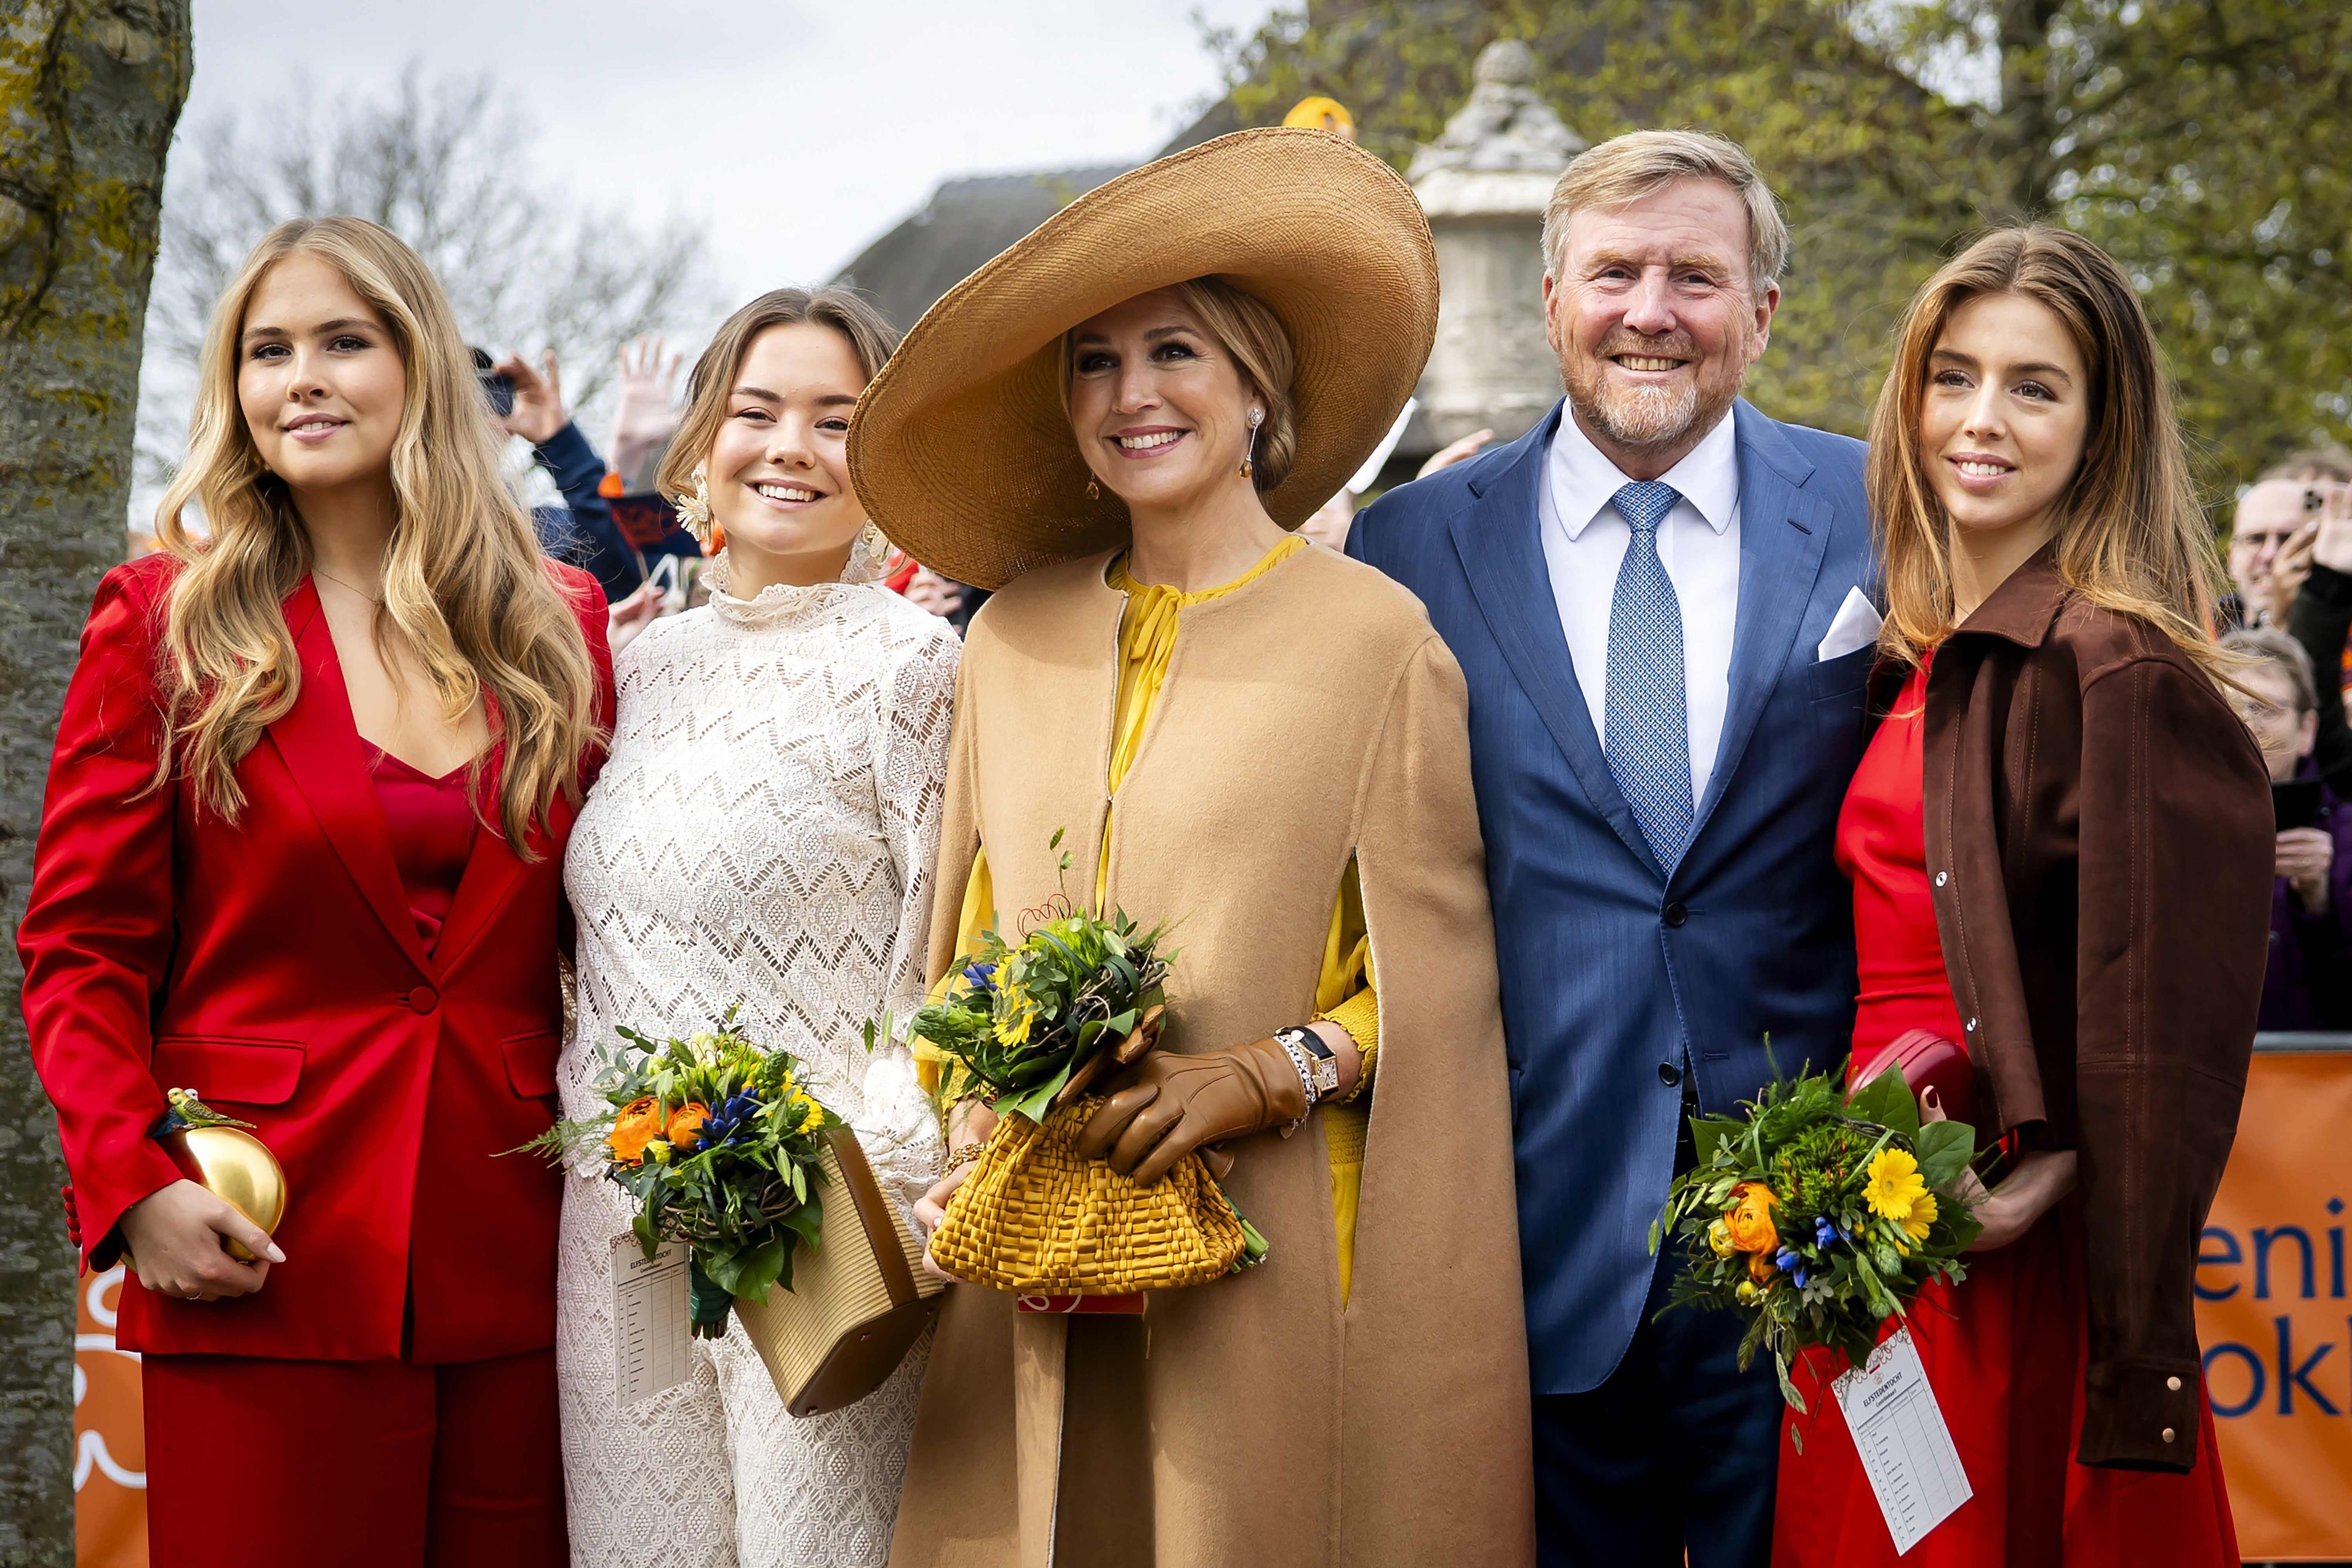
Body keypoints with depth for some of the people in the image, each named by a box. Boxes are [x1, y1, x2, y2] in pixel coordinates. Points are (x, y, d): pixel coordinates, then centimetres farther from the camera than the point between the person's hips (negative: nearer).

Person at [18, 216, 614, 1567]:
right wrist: (134, 1185, -11)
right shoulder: (164, 624, 2)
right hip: (263, 1272, -2)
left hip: (516, 1260, 3)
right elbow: (80, 950, 1)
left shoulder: (558, 628, 9)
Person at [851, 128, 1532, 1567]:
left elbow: (1431, 978, -3)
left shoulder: (1375, 637, -3)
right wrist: (980, 1121, 1)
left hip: (1276, 1257, -3)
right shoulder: (1014, 640, 10)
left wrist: (1264, 1073, -16)